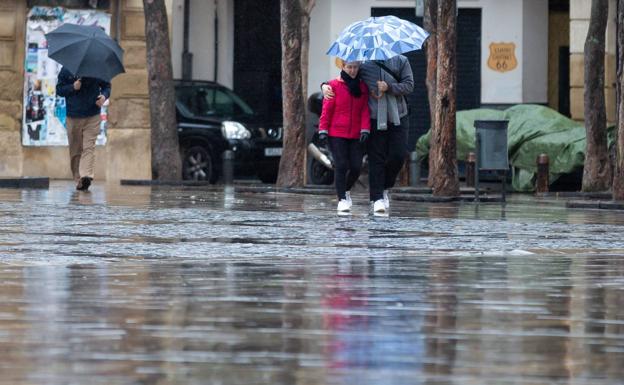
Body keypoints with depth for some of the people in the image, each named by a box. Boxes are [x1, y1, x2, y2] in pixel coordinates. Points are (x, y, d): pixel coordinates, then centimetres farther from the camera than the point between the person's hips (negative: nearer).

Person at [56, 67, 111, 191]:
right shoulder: (66, 70, 4)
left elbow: (106, 86, 13)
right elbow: (59, 90, 5)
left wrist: (104, 96, -9)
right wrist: (73, 87, -13)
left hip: (92, 117, -1)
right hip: (73, 117, 1)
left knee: (89, 147, -14)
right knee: (75, 150, 5)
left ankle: (86, 176, -27)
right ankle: (78, 179, 13)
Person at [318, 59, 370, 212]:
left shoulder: (362, 87, 8)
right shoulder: (334, 85, -2)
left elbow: (365, 110, 4)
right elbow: (326, 110, -2)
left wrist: (365, 130, -8)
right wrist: (323, 131, -7)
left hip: (355, 136, 3)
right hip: (337, 134, -3)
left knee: (356, 167, 0)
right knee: (341, 166, -8)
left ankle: (346, 190, 27)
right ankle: (342, 199, -1)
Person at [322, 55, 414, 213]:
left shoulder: (400, 61, 4)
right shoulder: (364, 64, 4)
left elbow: (409, 85, -1)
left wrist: (389, 87, -17)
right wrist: (325, 85, -7)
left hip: (397, 118, 1)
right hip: (374, 118, -1)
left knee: (398, 155, -5)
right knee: (376, 158, -4)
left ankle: (384, 189, 17)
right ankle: (377, 198, -2)